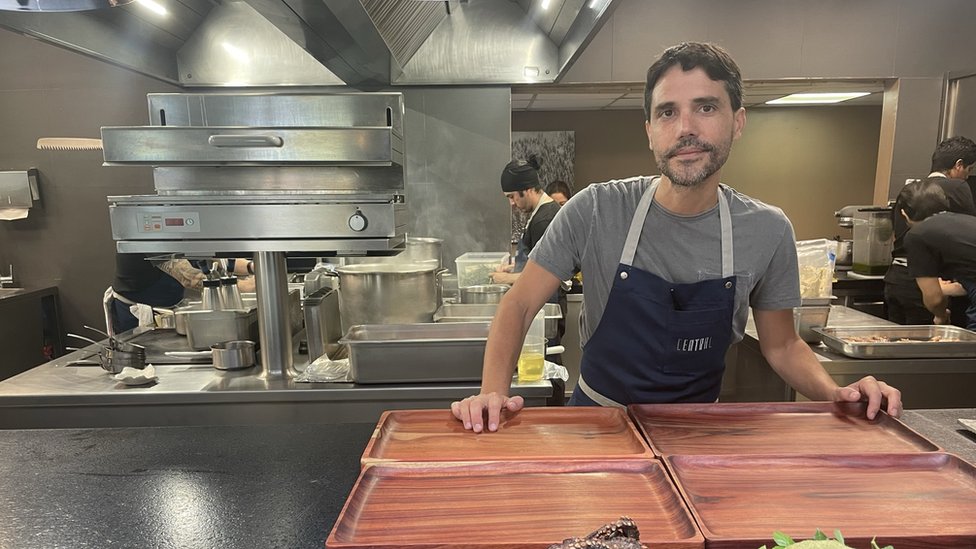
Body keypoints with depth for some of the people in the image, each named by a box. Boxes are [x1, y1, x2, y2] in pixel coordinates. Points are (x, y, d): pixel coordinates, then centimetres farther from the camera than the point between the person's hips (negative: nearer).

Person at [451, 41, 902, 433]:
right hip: (598, 422, -2)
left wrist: (834, 393, -14)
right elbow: (520, 304, -12)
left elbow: (781, 345, 5)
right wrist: (494, 390, -26)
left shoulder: (768, 231, -8)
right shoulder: (594, 211, -16)